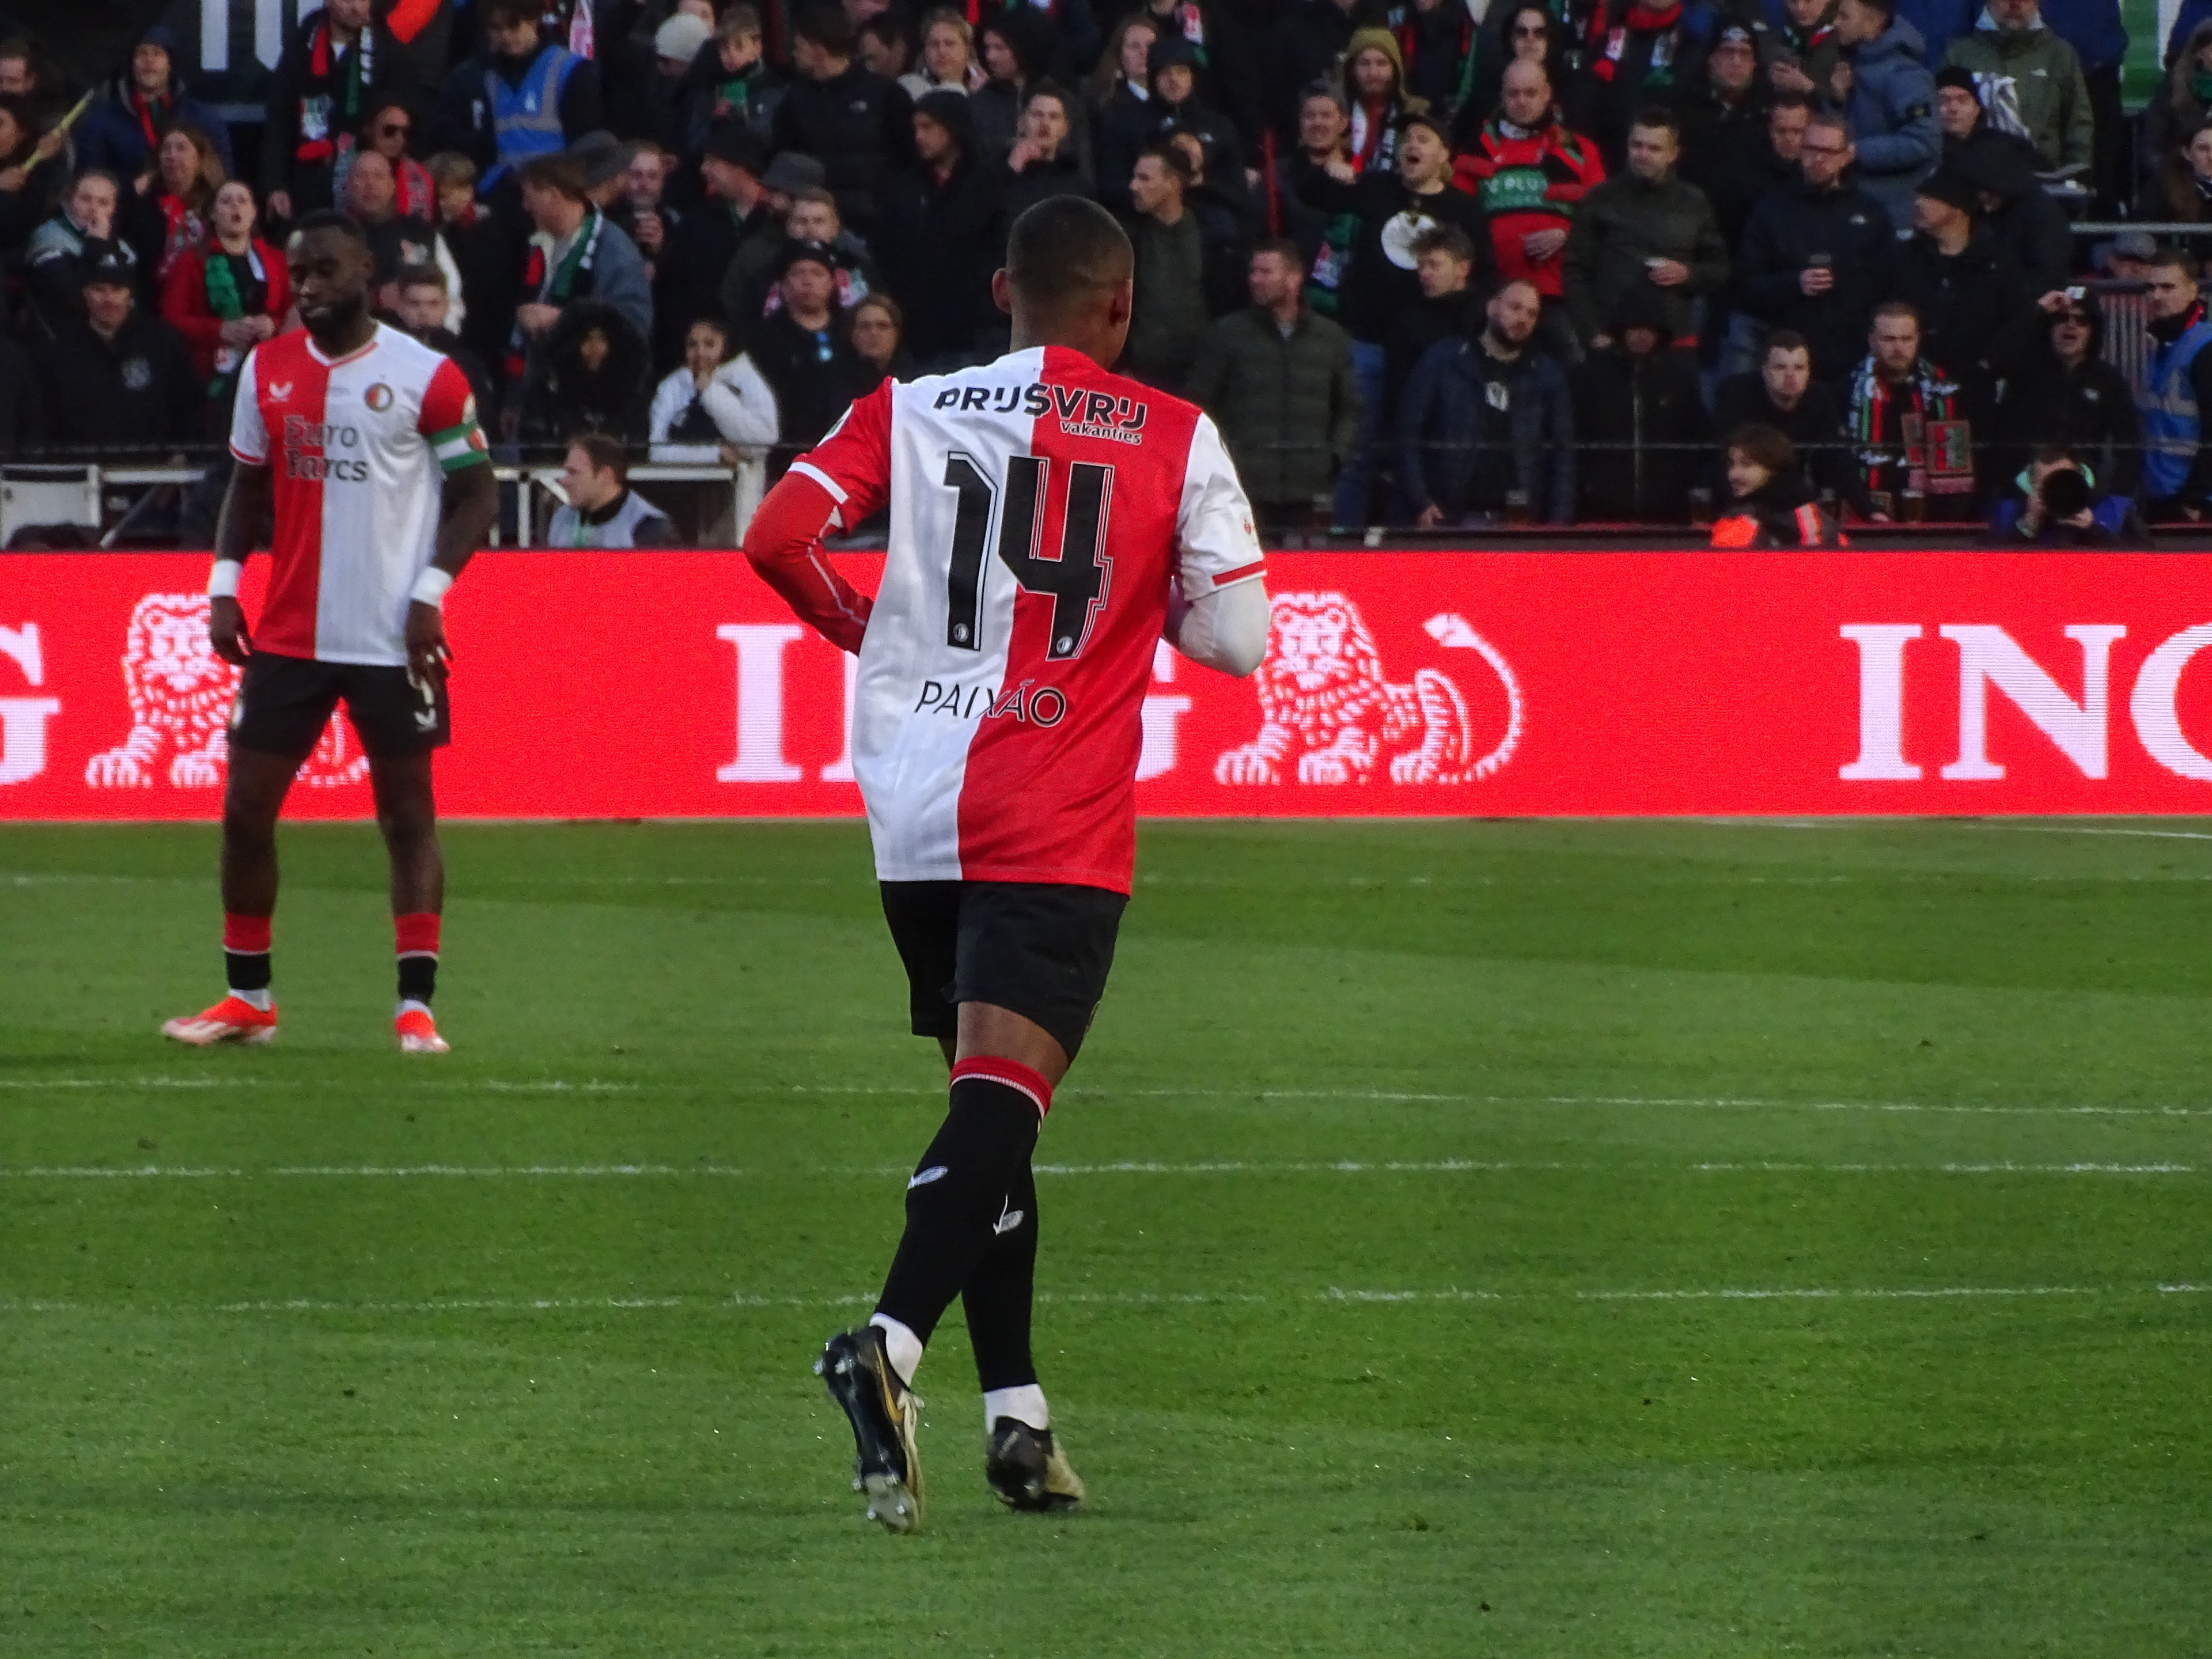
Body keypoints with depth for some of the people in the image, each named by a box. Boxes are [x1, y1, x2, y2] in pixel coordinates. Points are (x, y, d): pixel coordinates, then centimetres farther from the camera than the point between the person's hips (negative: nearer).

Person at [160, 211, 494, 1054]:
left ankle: (417, 1007, -1)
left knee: (407, 812, -1)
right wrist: (225, 583, 4)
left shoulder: (424, 377, -6)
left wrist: (430, 592, -13)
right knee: (246, 807, 4)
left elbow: (475, 493, -2)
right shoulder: (266, 370, 7)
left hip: (392, 637, -5)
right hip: (287, 632, 5)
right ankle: (248, 998, 16)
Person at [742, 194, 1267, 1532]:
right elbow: (1238, 638, 0)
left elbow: (779, 537, -4)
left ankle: (1014, 1408, 18)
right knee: (1000, 1101, -14)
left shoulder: (910, 412, 7)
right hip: (1059, 826, -4)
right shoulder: (1175, 440, 1)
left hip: (915, 817, 4)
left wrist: (871, 629, 15)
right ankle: (896, 1343, -37)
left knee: (991, 1102, 17)